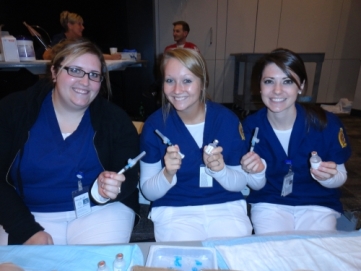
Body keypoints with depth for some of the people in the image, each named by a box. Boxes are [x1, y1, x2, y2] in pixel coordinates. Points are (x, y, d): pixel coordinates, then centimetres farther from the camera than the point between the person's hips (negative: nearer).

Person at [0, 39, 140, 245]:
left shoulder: (115, 119, -4)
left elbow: (129, 176, -5)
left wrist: (113, 188, -29)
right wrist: (27, 231, -13)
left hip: (101, 212, 0)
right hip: (32, 216, 1)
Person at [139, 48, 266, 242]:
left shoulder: (227, 119, -6)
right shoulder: (154, 124, -8)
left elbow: (239, 184, 1)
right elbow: (148, 192, -3)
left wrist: (219, 170, -19)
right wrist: (167, 174, -23)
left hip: (226, 207, 2)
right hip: (174, 210, -1)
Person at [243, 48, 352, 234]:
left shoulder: (326, 123, -14)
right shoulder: (251, 126, -13)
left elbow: (341, 176, -2)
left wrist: (327, 177, -24)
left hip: (317, 205, 1)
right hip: (269, 204, 0)